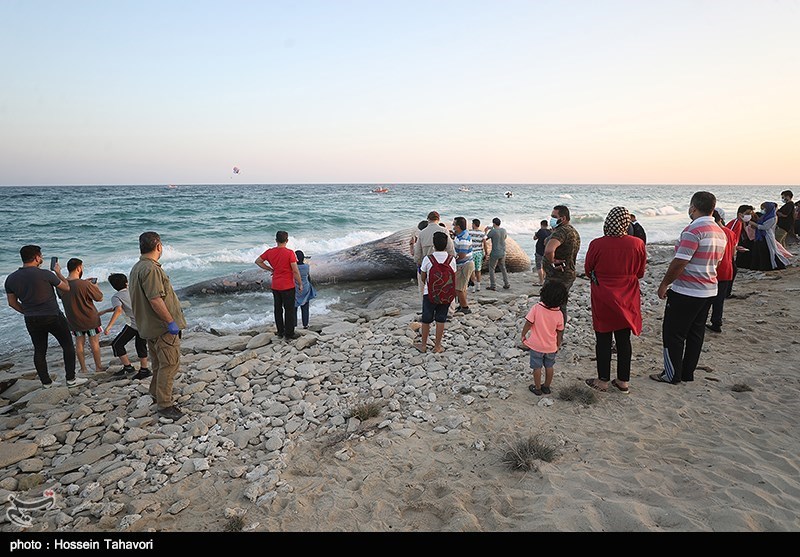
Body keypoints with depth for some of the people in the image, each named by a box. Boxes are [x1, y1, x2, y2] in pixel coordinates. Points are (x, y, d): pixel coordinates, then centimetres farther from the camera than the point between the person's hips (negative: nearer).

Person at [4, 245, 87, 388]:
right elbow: (66, 288, -1)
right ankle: (71, 379, 9)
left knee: (39, 351, 15)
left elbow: (12, 303, 9)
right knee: (68, 346, 8)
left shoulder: (11, 279, 1)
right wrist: (58, 272, 13)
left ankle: (46, 382, 22)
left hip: (31, 321, 5)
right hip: (53, 317, -5)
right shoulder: (45, 274, -16)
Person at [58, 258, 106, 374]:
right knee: (94, 342, 9)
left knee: (79, 343, 15)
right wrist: (95, 286, 4)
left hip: (73, 320, 5)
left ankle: (83, 368, 22)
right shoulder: (85, 284, -24)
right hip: (90, 319, -5)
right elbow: (100, 298, -15)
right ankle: (98, 367, 19)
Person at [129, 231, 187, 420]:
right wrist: (171, 322, -21)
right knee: (169, 365, -3)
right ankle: (164, 405, 2)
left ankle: (156, 395, 38)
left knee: (159, 364, 23)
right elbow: (155, 300, -27)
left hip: (150, 326, 10)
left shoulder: (137, 268, 13)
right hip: (162, 327, -10)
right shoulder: (151, 269, -21)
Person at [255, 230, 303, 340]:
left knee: (278, 309, 16)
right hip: (288, 286, -5)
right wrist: (300, 284, -5)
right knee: (289, 310, 5)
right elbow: (295, 271, -15)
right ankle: (289, 334, 11)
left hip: (275, 286, 5)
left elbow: (258, 261, 12)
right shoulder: (289, 253, -16)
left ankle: (280, 332, 27)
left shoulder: (270, 252, -1)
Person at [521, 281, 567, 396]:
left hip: (536, 345, -2)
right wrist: (558, 345, 13)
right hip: (551, 346, 2)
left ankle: (537, 388, 25)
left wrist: (523, 336, -1)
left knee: (537, 367, 13)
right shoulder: (559, 314, -13)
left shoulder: (536, 308, -23)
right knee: (549, 366, 20)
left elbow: (528, 324, -18)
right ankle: (546, 387, 33)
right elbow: (560, 332, -3)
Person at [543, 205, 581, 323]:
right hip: (569, 274, 10)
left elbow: (549, 250, -40)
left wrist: (552, 261, -22)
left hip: (556, 277, -10)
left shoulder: (561, 231, -21)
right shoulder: (574, 231, 14)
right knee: (561, 308, 18)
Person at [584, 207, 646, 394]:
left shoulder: (597, 244, -16)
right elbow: (640, 273, 3)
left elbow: (588, 270, -2)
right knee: (624, 340, 14)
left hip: (603, 300, -3)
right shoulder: (638, 244, -9)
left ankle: (603, 381, 18)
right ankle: (623, 381, 24)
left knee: (603, 341, 9)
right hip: (627, 301, 3)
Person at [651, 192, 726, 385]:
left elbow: (680, 262, -23)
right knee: (696, 333, 15)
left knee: (673, 333, 3)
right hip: (709, 291, 9)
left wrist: (664, 284, -12)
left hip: (686, 292, -9)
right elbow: (715, 262, 17)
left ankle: (672, 375, 10)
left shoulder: (693, 230, -20)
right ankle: (688, 373, 24)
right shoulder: (721, 233, 9)